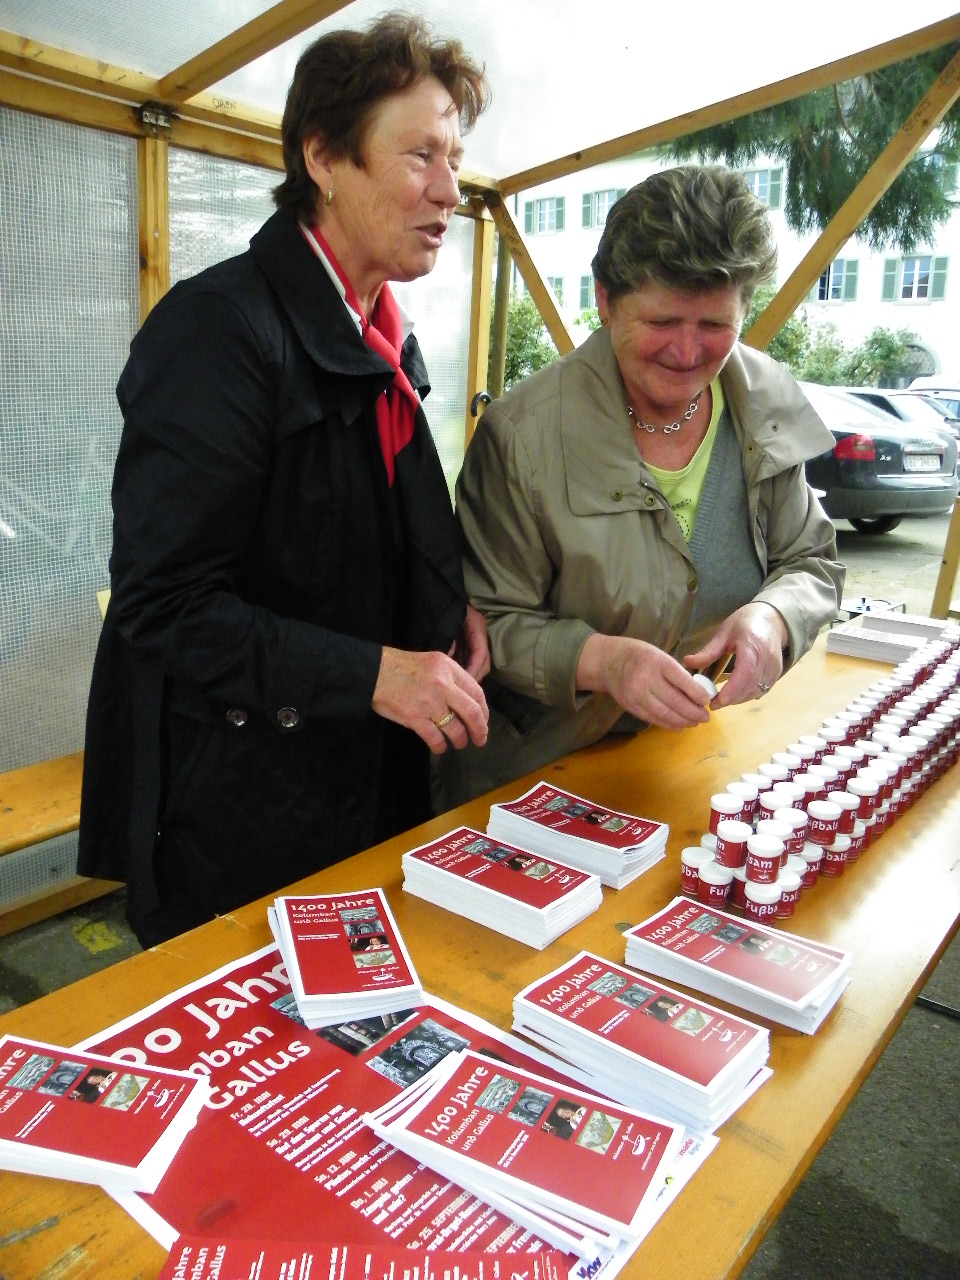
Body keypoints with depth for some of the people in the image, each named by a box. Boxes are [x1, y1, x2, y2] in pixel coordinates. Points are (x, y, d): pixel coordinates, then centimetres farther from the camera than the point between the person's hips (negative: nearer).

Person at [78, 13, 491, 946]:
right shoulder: (219, 325, -19)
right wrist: (370, 672, -26)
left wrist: (448, 608, 0)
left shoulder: (382, 336, 8)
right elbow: (160, 600, -22)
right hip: (238, 816, -7)